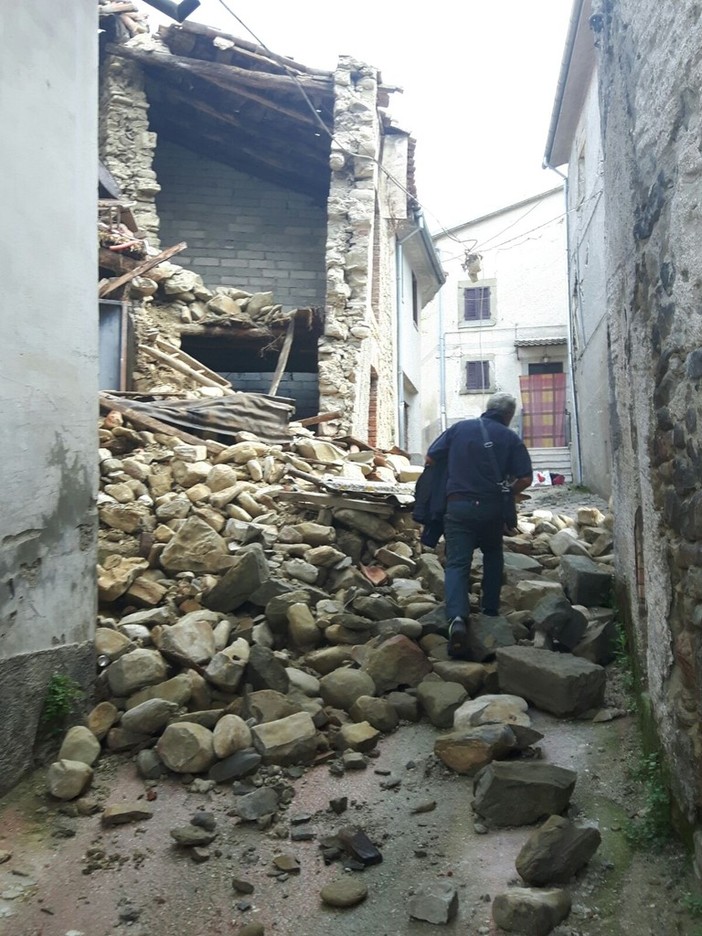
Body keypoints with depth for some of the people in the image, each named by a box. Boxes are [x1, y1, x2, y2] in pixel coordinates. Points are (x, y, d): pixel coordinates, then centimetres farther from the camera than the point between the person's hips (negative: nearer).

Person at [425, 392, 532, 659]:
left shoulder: (460, 427, 5)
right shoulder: (510, 438, 3)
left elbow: (430, 459, 4)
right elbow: (525, 479, -3)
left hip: (458, 506, 0)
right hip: (492, 509, 1)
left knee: (457, 564, -4)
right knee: (493, 557, 25)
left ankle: (457, 617, -24)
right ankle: (490, 609, 29)